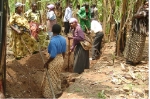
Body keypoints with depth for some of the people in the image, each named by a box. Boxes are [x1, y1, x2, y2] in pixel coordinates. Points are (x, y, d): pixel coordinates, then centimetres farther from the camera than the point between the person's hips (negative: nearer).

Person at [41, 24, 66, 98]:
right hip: (60, 59, 7)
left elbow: (53, 56, -26)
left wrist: (46, 63, -13)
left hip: (54, 61, -7)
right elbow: (64, 52, 5)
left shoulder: (53, 41, -28)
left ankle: (51, 95, 25)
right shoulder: (63, 39, -6)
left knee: (51, 79, 11)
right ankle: (58, 91, 42)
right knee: (57, 77, 26)